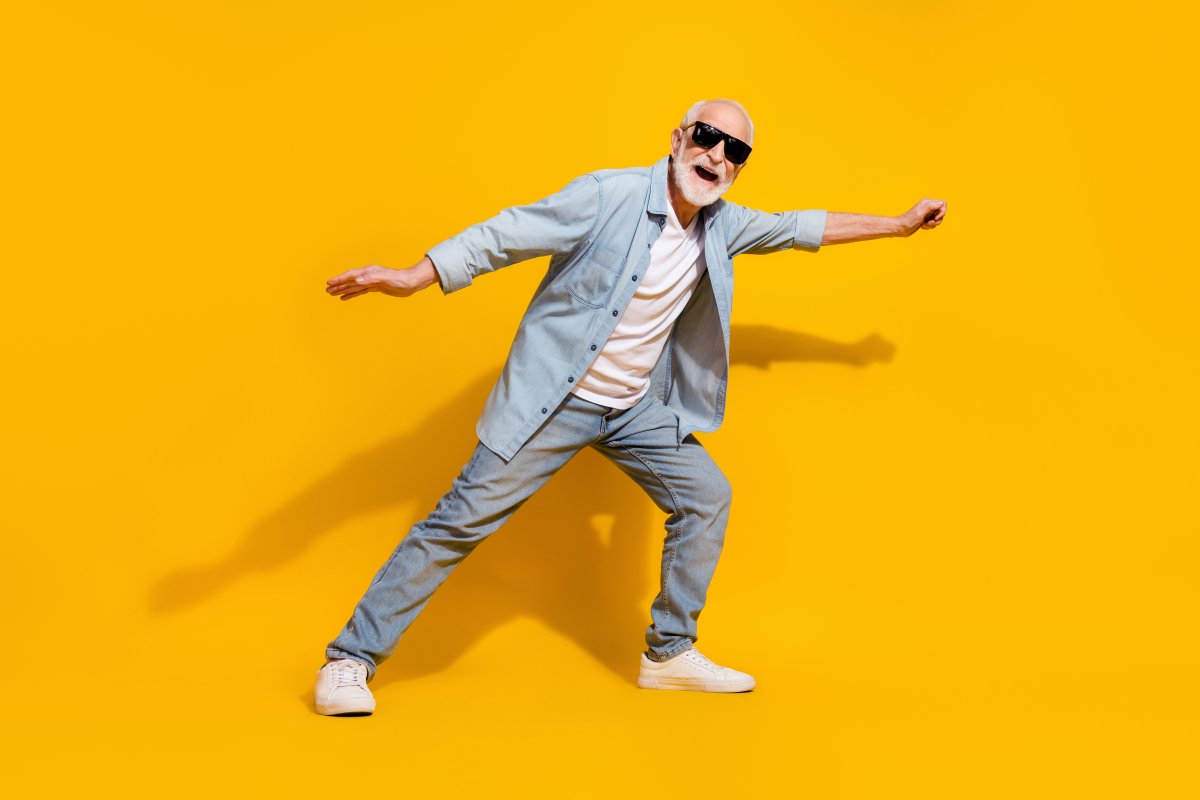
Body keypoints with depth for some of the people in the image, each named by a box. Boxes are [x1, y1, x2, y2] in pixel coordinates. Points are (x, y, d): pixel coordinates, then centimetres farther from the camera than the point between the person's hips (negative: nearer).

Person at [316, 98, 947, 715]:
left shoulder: (723, 226, 3)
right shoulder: (609, 196, -17)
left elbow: (800, 227, 19)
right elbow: (505, 236, -16)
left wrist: (897, 225, 25)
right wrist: (411, 278, -23)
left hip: (635, 408, 7)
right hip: (551, 400, -7)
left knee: (706, 496, 5)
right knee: (463, 519, -9)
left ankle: (670, 653, 20)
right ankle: (351, 659, -2)